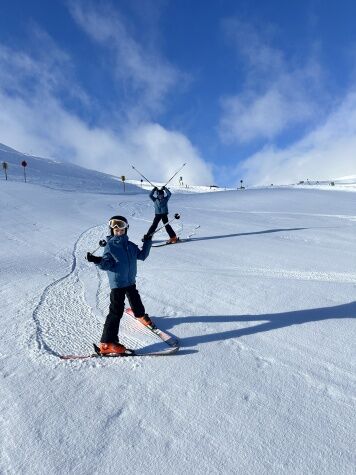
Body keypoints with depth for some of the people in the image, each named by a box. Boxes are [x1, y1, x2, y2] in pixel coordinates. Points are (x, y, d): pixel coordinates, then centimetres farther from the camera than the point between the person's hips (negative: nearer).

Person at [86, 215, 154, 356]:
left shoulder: (130, 246, 5)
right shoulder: (110, 246, -10)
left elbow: (142, 256, 14)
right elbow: (107, 264, -17)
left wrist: (147, 243, 8)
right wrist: (98, 261, -36)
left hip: (130, 281, 6)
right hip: (117, 284, -6)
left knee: (135, 300, 29)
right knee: (116, 312, -10)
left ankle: (141, 315, 62)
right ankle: (107, 343, -7)